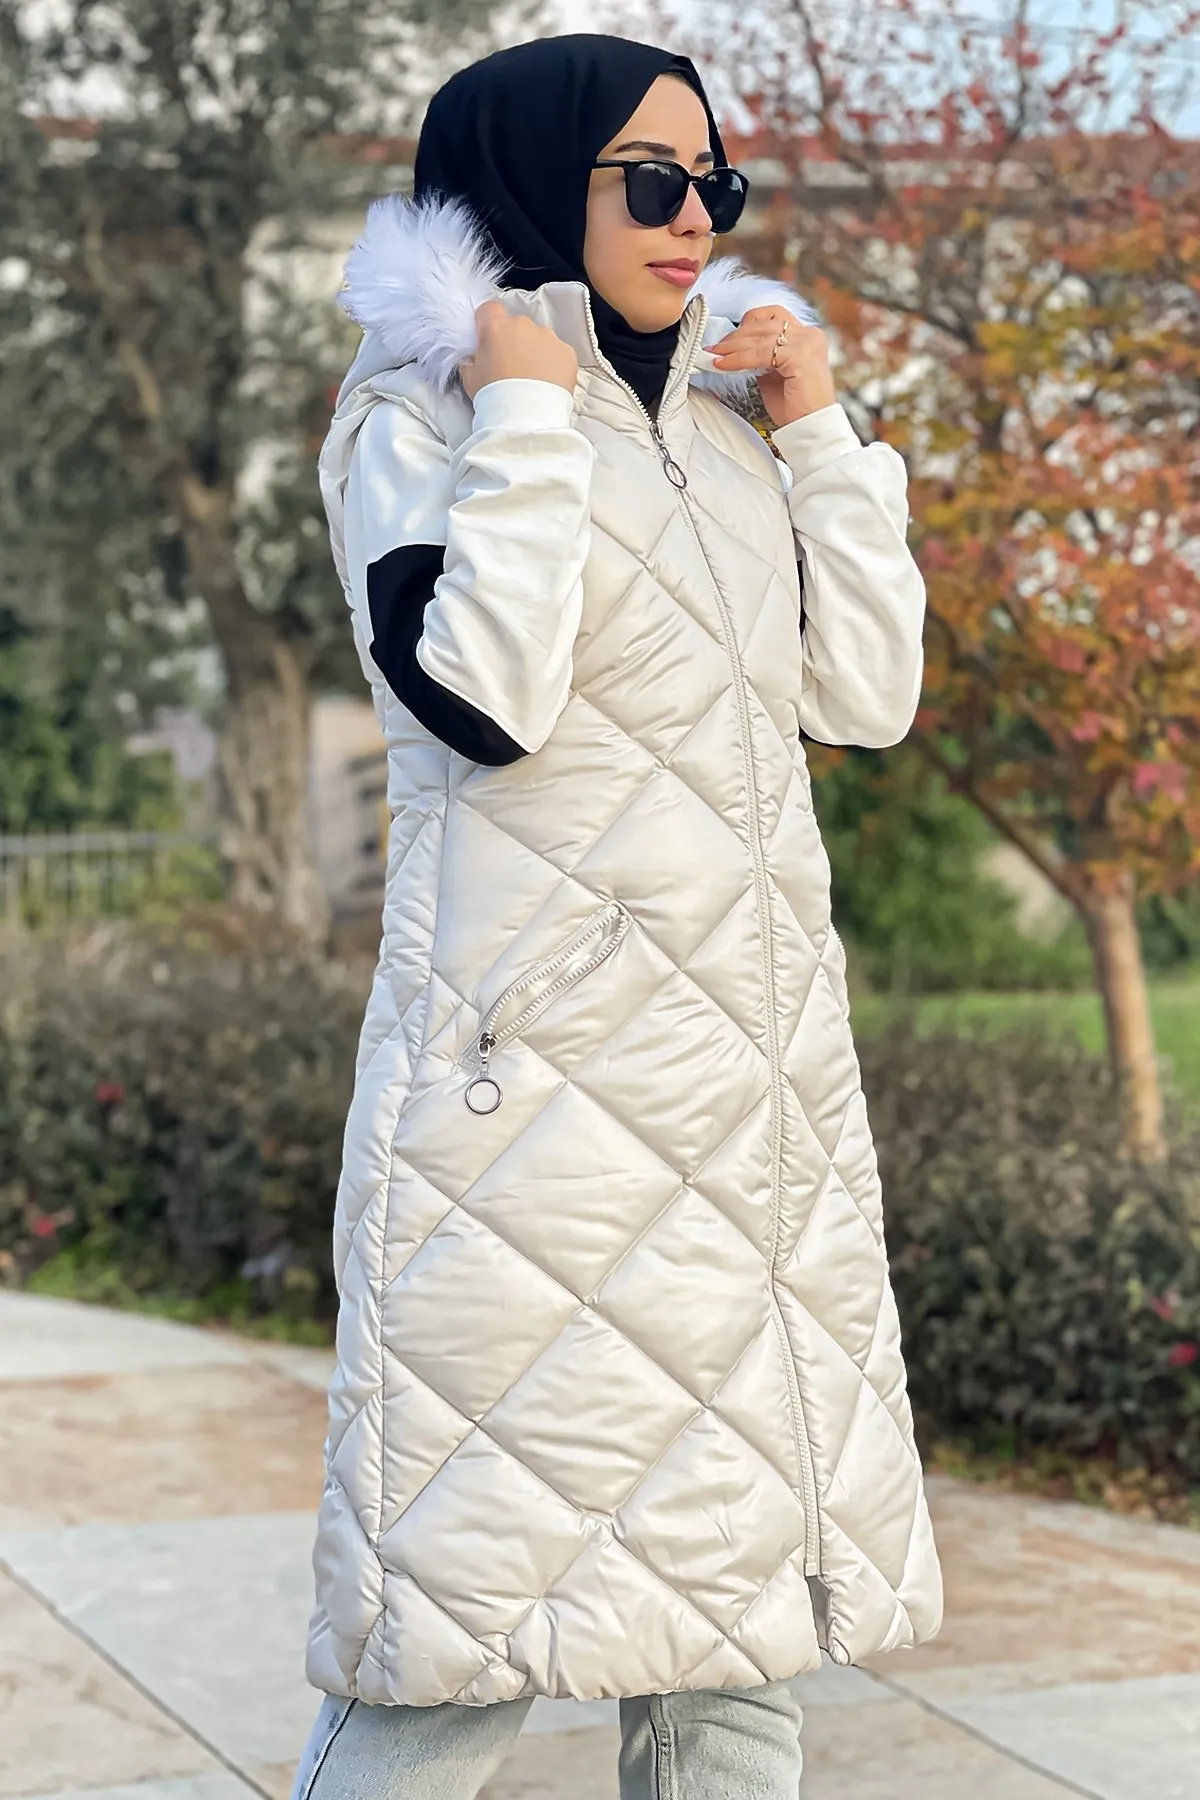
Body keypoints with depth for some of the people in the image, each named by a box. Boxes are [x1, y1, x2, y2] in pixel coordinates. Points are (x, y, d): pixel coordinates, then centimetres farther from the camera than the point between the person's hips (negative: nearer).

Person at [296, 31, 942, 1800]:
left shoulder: (724, 416, 14)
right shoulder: (421, 413, -3)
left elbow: (866, 694, 10)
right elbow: (482, 698, -20)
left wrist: (815, 425, 6)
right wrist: (528, 421, -11)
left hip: (759, 1084, 7)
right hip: (540, 1073, -6)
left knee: (739, 1577, 9)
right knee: (480, 1592, -7)